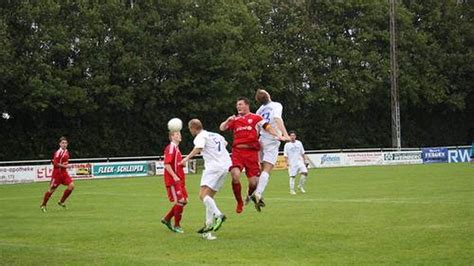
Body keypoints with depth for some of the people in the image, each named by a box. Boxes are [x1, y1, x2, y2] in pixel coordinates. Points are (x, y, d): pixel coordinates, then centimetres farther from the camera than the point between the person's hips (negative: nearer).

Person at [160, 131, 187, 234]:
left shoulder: (176, 148, 18)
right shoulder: (171, 148, -12)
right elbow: (167, 164, -21)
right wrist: (174, 176, -26)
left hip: (179, 180, 10)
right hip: (173, 180, -10)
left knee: (184, 200, 9)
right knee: (180, 201, -10)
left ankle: (167, 219, 19)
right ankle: (176, 226, 0)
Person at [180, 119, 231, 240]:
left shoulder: (200, 136, -1)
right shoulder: (215, 135, 24)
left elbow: (198, 148, -23)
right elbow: (224, 142, 45)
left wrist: (187, 158, -32)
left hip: (213, 166, -9)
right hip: (225, 166, 9)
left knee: (203, 195, -17)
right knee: (209, 196, 12)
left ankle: (218, 215, -38)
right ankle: (208, 226, 8)